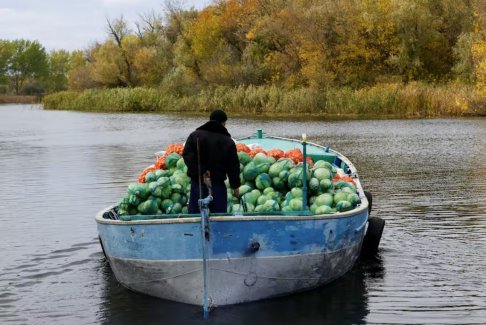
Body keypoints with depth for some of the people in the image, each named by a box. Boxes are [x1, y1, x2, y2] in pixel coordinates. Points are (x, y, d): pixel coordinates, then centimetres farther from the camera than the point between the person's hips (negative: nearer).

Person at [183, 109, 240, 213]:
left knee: (194, 213, 6)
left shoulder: (195, 135, 1)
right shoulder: (228, 142, 0)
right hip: (217, 184, -1)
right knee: (219, 214, 5)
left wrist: (200, 170, -15)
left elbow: (187, 155, -13)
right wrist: (235, 186, 11)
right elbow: (233, 167, 2)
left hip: (197, 182, 1)